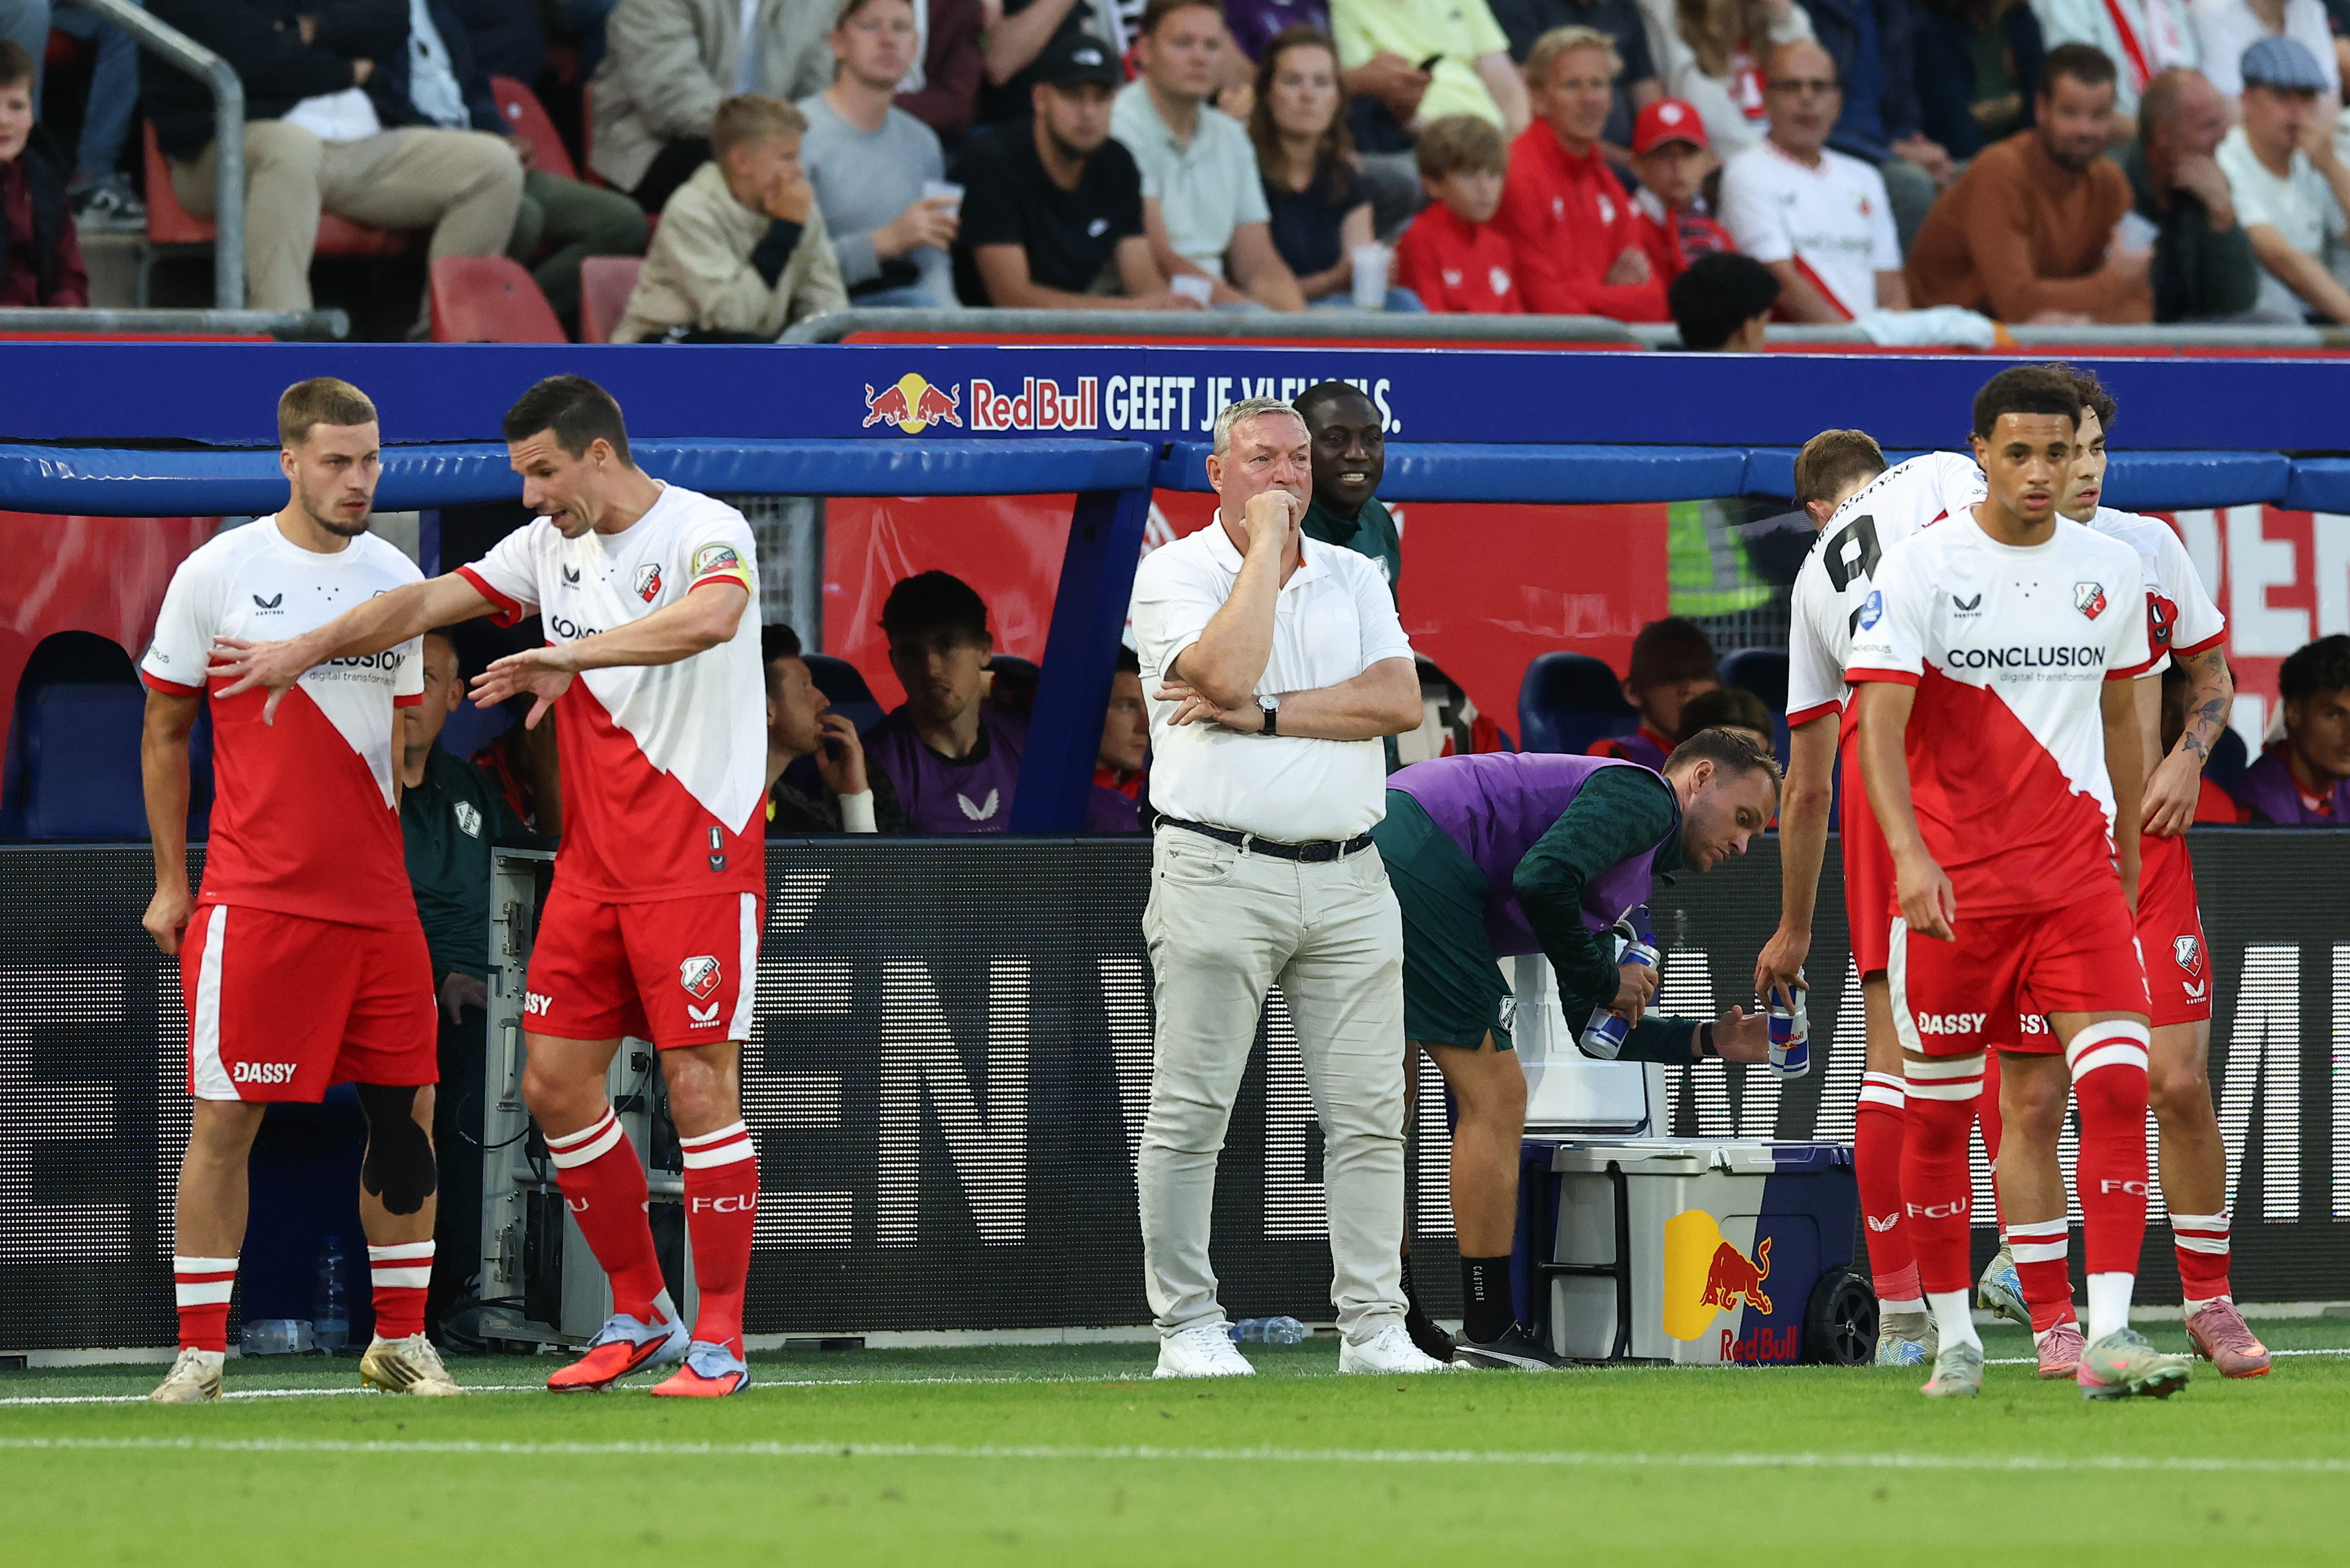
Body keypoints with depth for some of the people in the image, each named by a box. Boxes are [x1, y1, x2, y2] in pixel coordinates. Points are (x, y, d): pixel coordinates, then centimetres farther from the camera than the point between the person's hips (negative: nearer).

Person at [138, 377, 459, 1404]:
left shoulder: (397, 580, 10)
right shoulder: (218, 575, -3)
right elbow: (165, 732, 5)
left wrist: (396, 863, 11)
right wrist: (171, 881, 3)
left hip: (377, 897, 4)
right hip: (253, 897, -4)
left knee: (407, 1110, 5)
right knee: (225, 1118, -4)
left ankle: (400, 1342, 17)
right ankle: (199, 1356, 1)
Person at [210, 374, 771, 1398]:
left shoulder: (704, 532, -12)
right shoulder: (547, 547, 10)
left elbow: (710, 616, -33)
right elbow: (426, 603, 13)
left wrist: (572, 656, -37)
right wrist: (305, 650, 6)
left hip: (699, 861, -7)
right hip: (591, 869, 7)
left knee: (698, 1083, -7)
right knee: (554, 1084, 4)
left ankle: (718, 1341, -1)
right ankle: (638, 1315, 17)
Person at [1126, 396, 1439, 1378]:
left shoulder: (1352, 577, 14)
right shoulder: (1175, 573, 1)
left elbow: (1400, 701, -2)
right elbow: (1227, 671, -19)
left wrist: (1262, 714, -11)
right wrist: (1266, 543, -10)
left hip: (1349, 881, 4)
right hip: (1220, 877, -4)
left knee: (1368, 1113, 2)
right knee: (1191, 1113, -4)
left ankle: (1373, 1327, 5)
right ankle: (1188, 1327, 1)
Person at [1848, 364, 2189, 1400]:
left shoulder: (2110, 571, 7)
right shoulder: (1919, 568, -6)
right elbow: (1879, 719, -14)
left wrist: (2127, 848, 21)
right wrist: (1909, 854, -27)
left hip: (2078, 876, 2)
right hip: (1950, 884, -2)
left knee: (2116, 1084, -14)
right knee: (1940, 1111, 4)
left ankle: (2108, 1335, -18)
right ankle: (1954, 1334, 19)